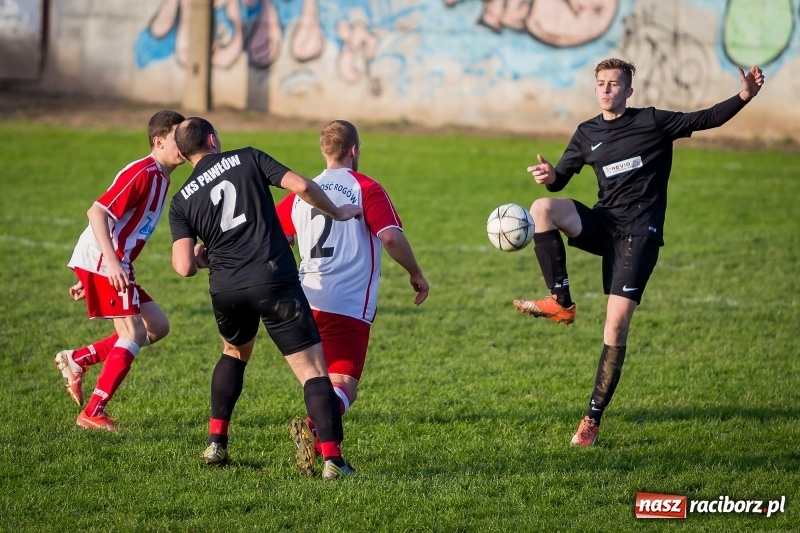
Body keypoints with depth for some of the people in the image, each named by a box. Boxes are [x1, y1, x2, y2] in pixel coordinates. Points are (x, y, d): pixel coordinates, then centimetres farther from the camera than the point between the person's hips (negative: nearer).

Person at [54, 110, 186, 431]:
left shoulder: (161, 179, 16)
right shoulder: (142, 173, -15)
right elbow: (97, 212, -23)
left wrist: (90, 279, 24)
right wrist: (112, 262, -31)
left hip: (113, 265, 10)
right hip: (102, 263, -10)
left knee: (157, 326, 9)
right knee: (133, 334, -10)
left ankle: (77, 359, 10)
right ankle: (92, 414, -7)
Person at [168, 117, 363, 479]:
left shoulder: (181, 201, 9)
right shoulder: (248, 159, 6)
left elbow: (184, 267, -3)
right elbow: (302, 186, -5)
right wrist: (338, 214, 12)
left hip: (226, 289, 3)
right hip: (275, 281, -3)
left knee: (234, 353, 33)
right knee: (312, 370, -3)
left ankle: (215, 444, 26)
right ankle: (332, 458, -17)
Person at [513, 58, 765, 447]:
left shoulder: (652, 122, 0)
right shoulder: (587, 134, 11)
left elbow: (707, 119, -2)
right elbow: (561, 178, 17)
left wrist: (744, 97, -18)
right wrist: (549, 176, -8)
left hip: (638, 233, -4)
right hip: (602, 224, 4)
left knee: (615, 330, -11)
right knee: (543, 208, -26)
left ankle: (593, 418, -4)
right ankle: (562, 303, -18)